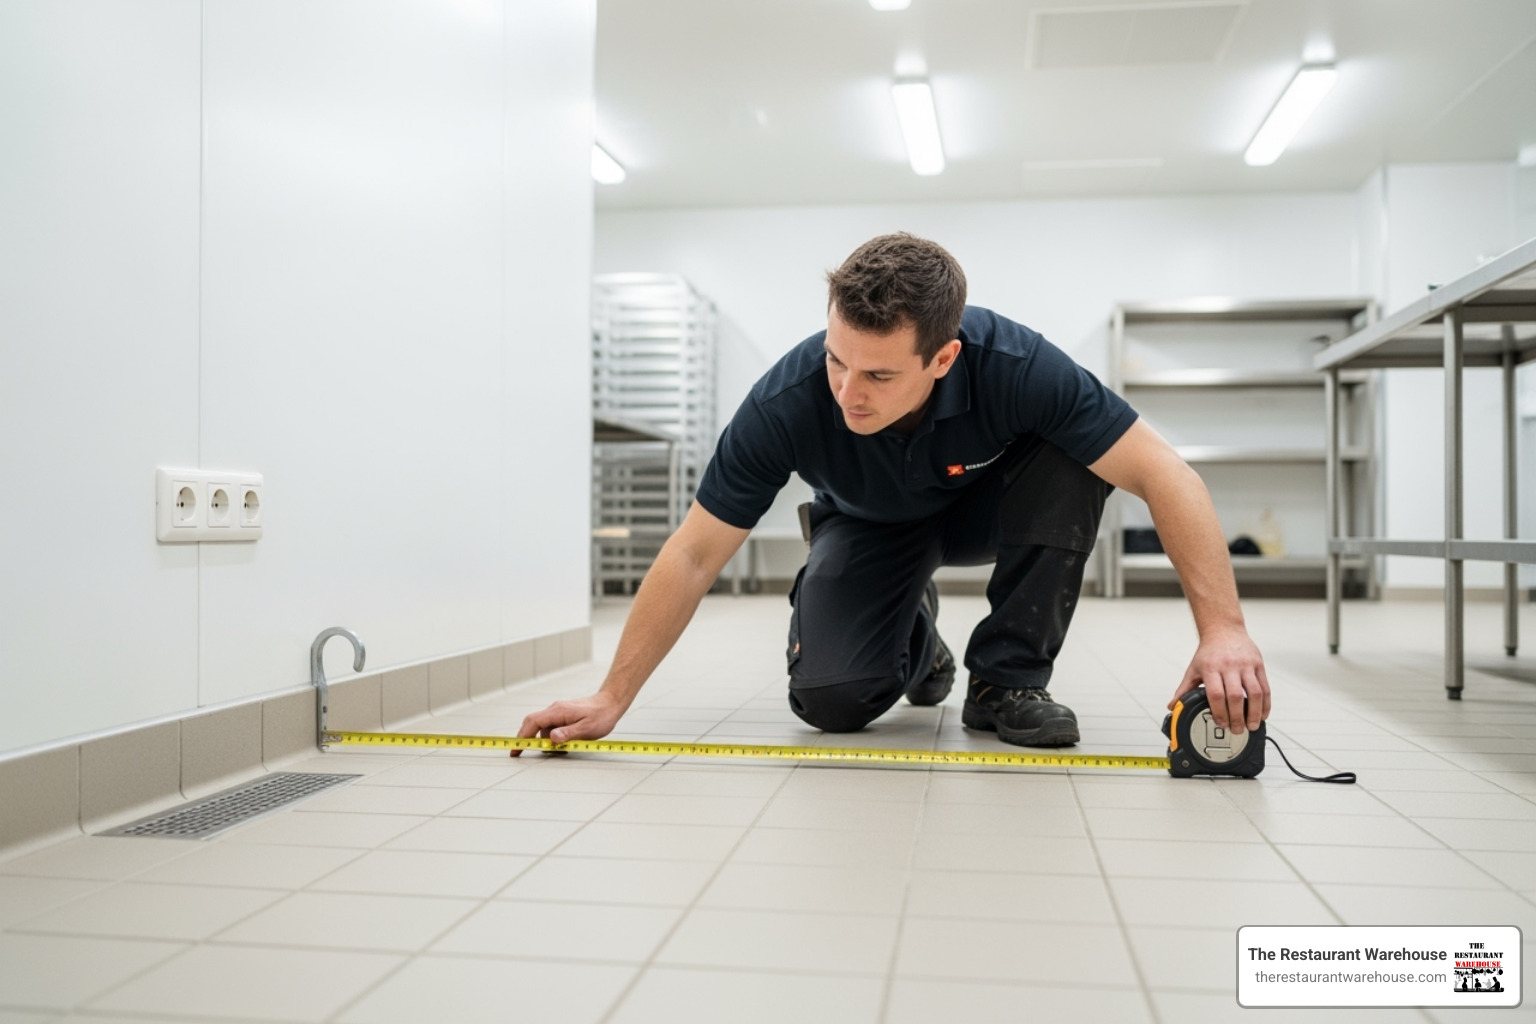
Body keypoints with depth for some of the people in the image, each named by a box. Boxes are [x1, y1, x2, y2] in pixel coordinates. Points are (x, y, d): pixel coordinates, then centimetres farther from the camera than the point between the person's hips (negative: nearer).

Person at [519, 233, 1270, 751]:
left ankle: (1006, 679, -14)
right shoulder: (786, 403, -35)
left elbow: (1163, 474, -34)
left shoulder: (1016, 367, -37)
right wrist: (612, 700, -27)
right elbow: (694, 556, -26)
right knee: (831, 698, -23)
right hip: (870, 526, 0)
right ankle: (915, 638, 14)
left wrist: (1222, 628, -45)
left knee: (1071, 457, -32)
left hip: (984, 507, 0)